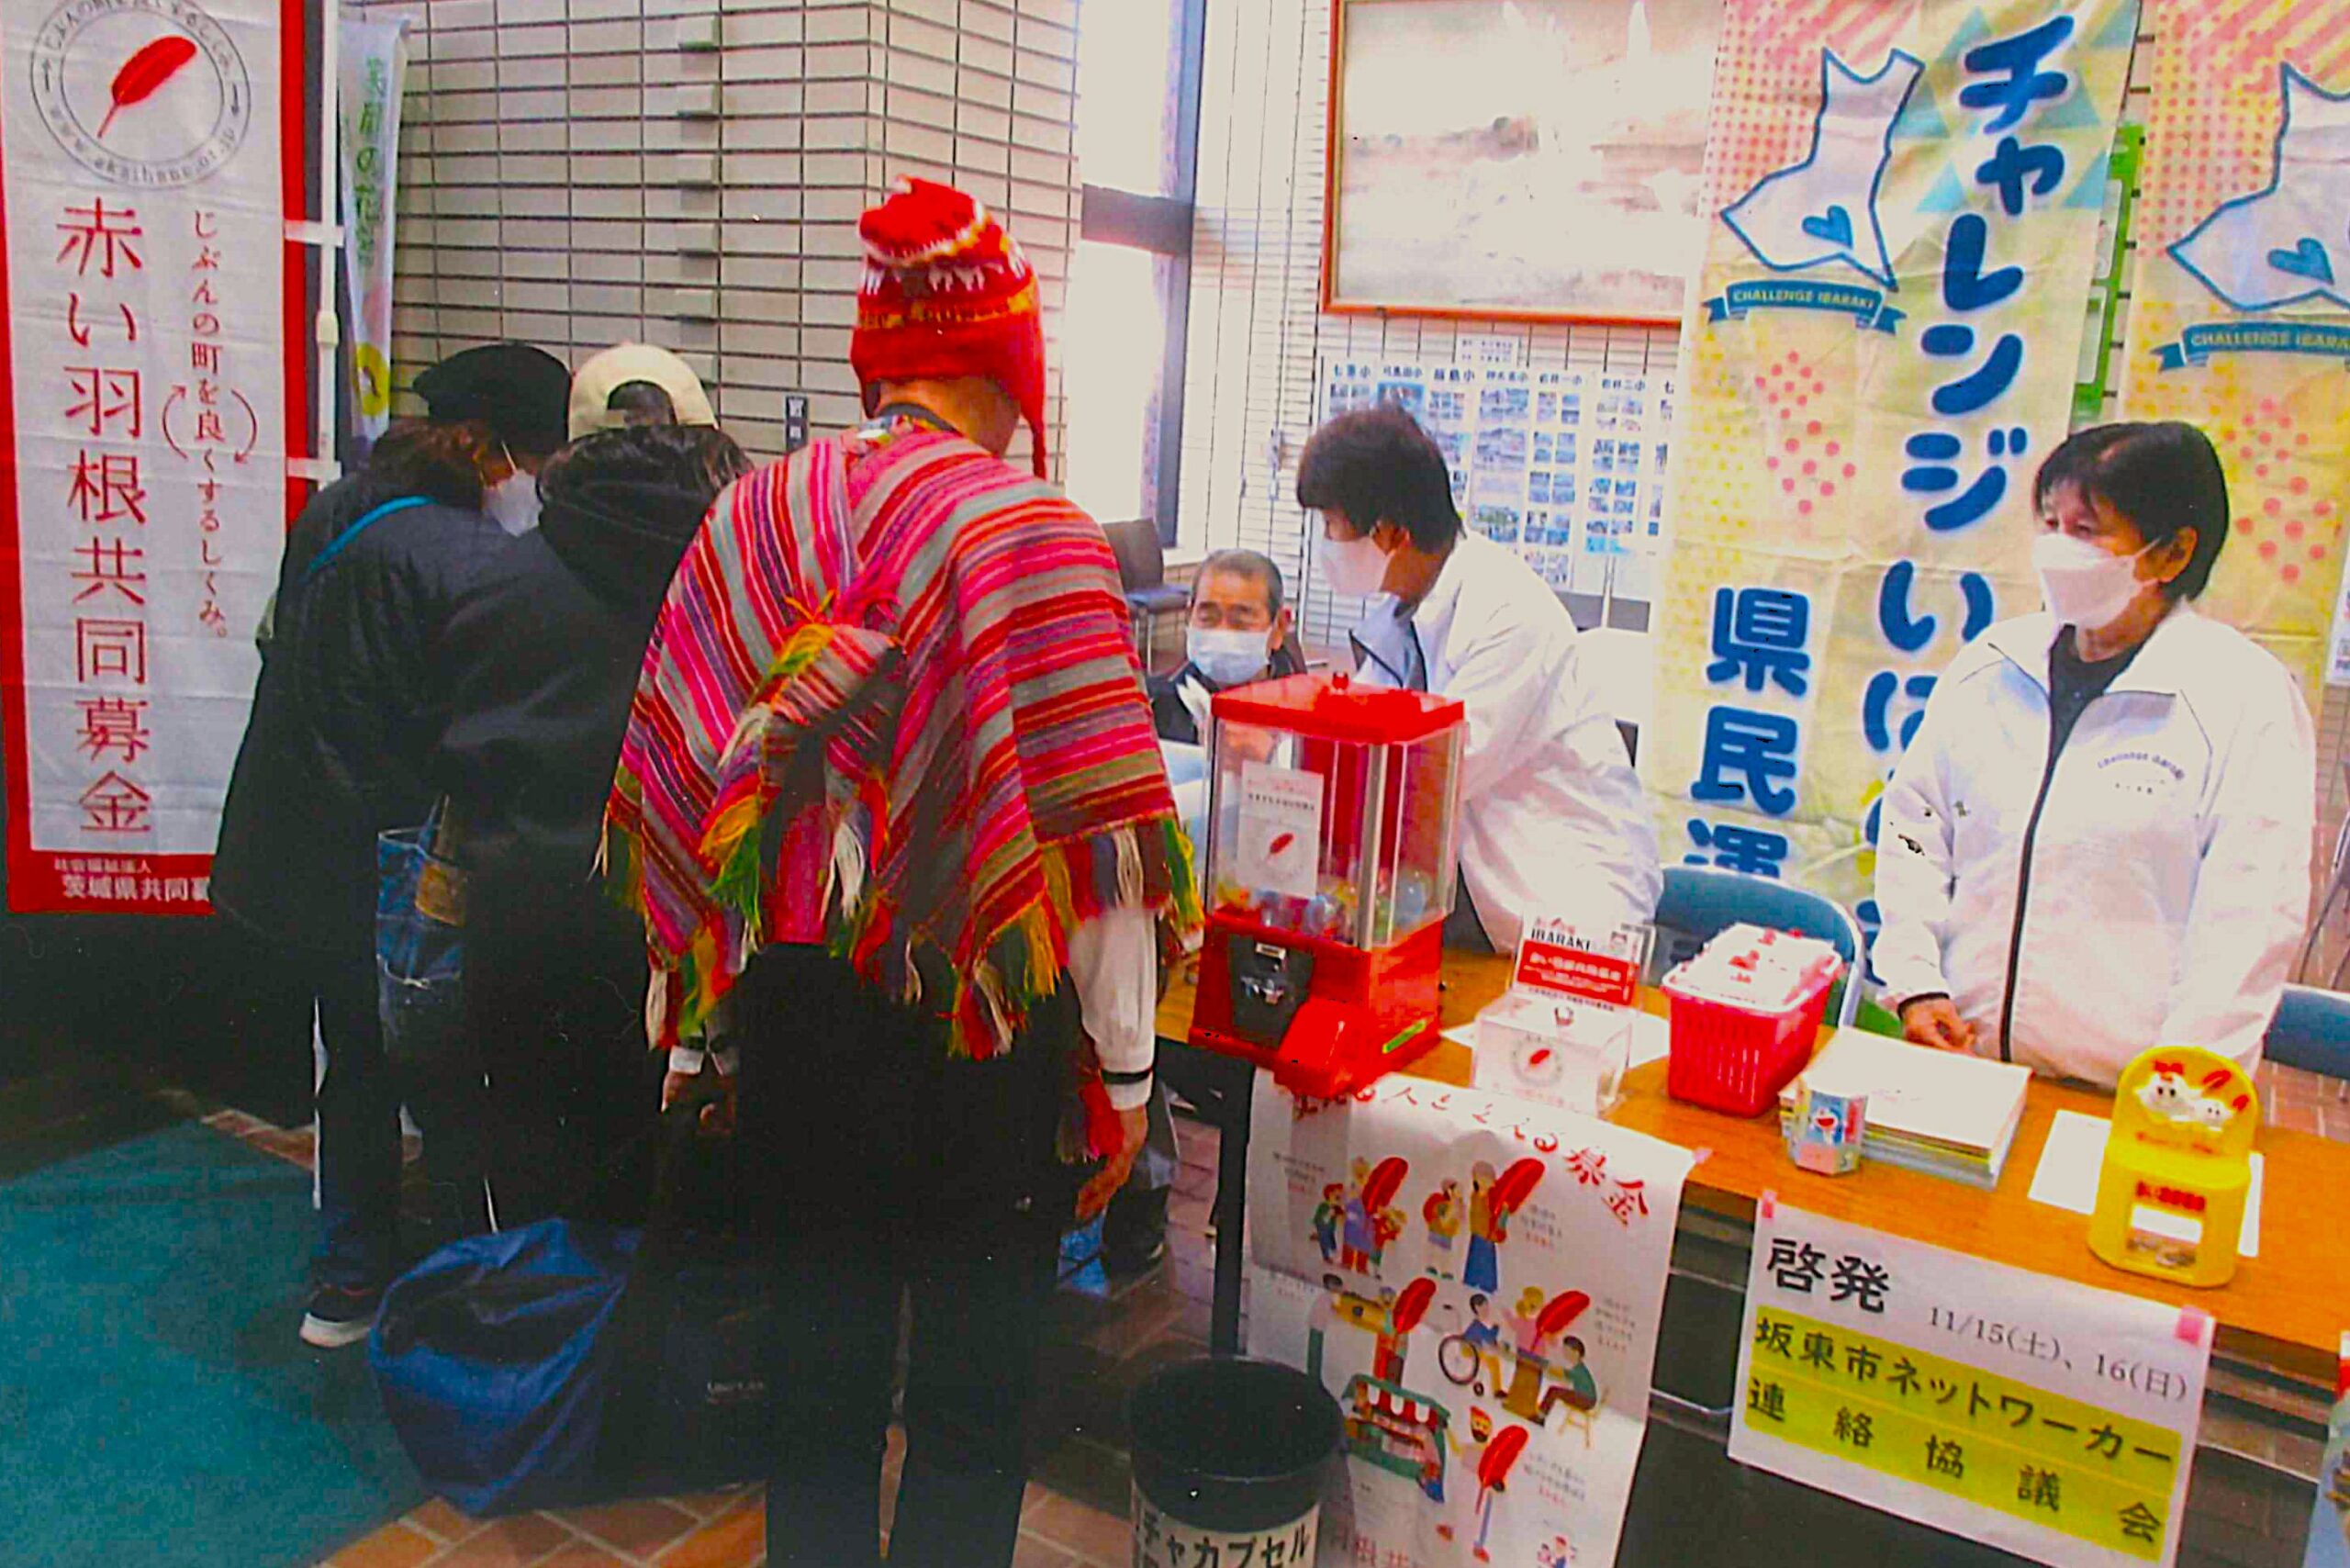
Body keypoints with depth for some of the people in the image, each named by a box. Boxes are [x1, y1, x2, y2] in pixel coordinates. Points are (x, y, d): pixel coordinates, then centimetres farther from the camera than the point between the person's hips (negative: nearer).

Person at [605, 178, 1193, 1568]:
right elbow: (1090, 833, -15)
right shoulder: (1031, 532, -14)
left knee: (822, 1372, 20)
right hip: (975, 1037, -4)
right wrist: (1125, 1069, -5)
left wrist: (717, 1009, 17)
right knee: (974, 1405, 13)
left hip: (791, 1016, 5)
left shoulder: (759, 513, 0)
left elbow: (686, 780, 5)